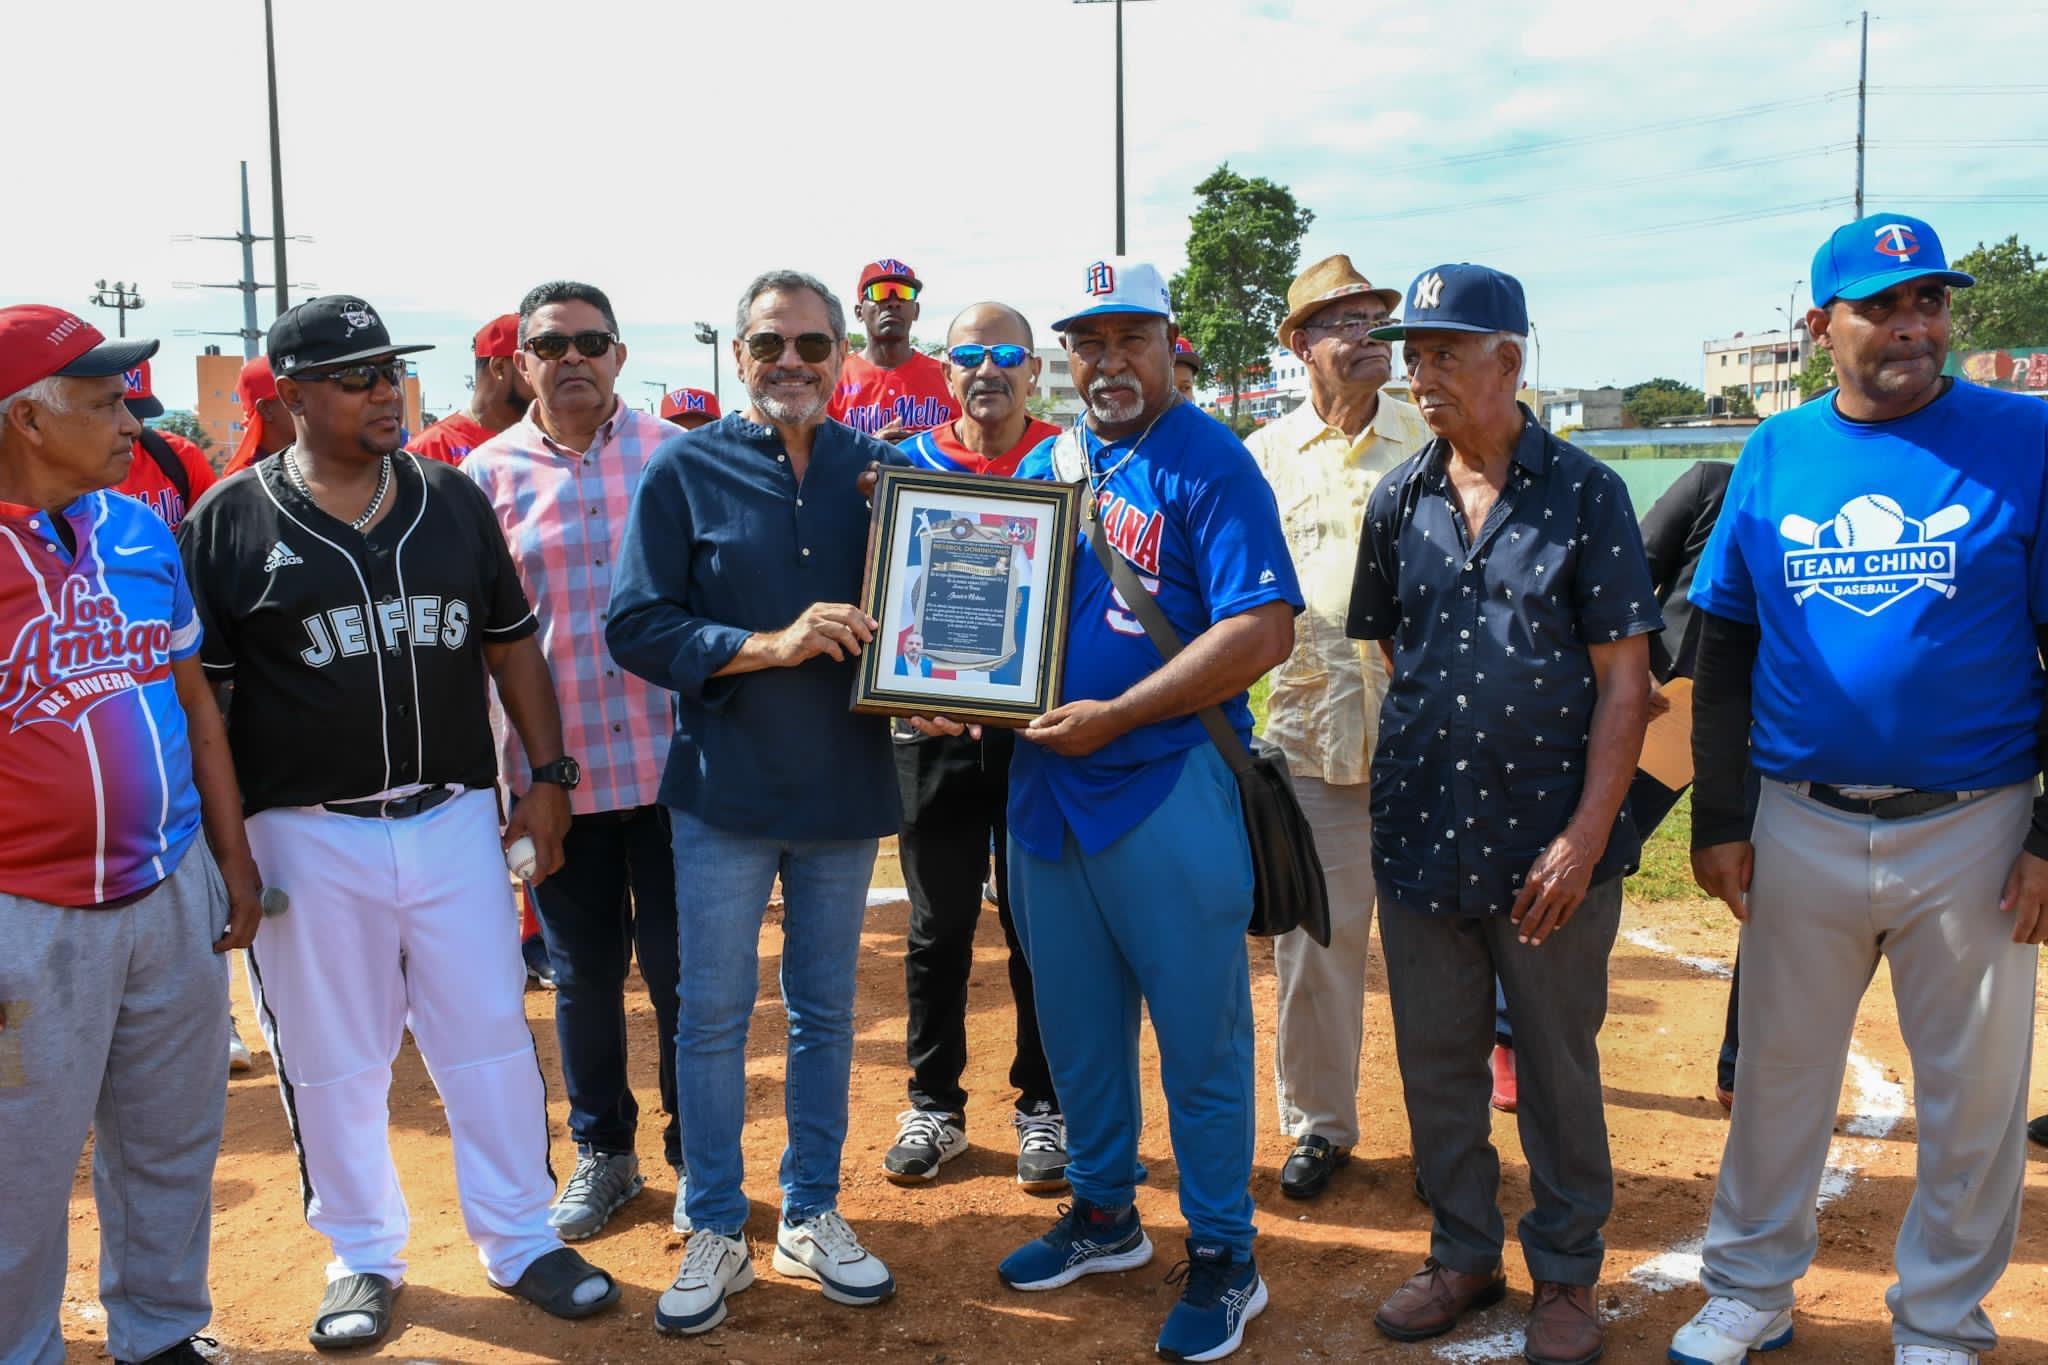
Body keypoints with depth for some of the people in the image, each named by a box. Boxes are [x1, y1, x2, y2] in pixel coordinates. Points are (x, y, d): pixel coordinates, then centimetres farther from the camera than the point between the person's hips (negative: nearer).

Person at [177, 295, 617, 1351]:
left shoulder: (451, 500, 6)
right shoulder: (226, 523, -3)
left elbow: (511, 645, 11)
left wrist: (548, 775, 6)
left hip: (454, 817, 2)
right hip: (304, 834, -2)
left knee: (491, 1039, 9)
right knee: (331, 1060, 10)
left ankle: (519, 1241, 25)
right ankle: (364, 1257, 29)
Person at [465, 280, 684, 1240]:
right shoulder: (490, 473, 3)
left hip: (671, 757, -1)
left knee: (678, 967, 7)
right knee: (583, 973, 13)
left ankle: (693, 1156, 26)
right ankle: (601, 1153, 32)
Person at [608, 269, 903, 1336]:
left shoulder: (880, 468, 3)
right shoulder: (685, 470, -4)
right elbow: (636, 626, -10)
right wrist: (771, 646, -19)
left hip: (845, 787, 2)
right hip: (724, 791, -2)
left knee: (825, 1010, 14)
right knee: (712, 1017, 6)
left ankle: (812, 1215, 29)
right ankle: (714, 1233, 22)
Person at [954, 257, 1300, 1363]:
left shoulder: (1209, 464, -9)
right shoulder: (1043, 465, 11)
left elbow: (1261, 631, -19)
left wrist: (1114, 716, -21)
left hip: (1167, 787, -7)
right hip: (1044, 783, 7)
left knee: (1199, 1030, 4)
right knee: (1074, 1018, 18)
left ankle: (1221, 1254, 20)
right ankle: (1102, 1213, 36)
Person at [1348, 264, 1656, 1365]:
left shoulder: (1584, 493, -6)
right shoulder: (1398, 502, 6)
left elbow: (1623, 677, -8)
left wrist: (1585, 835, -14)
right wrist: (1422, 753, 6)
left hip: (1549, 843, -4)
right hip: (1418, 838, 4)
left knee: (1557, 1070, 10)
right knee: (1435, 1064, 13)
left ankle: (1565, 1276, 28)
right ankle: (1464, 1254, 32)